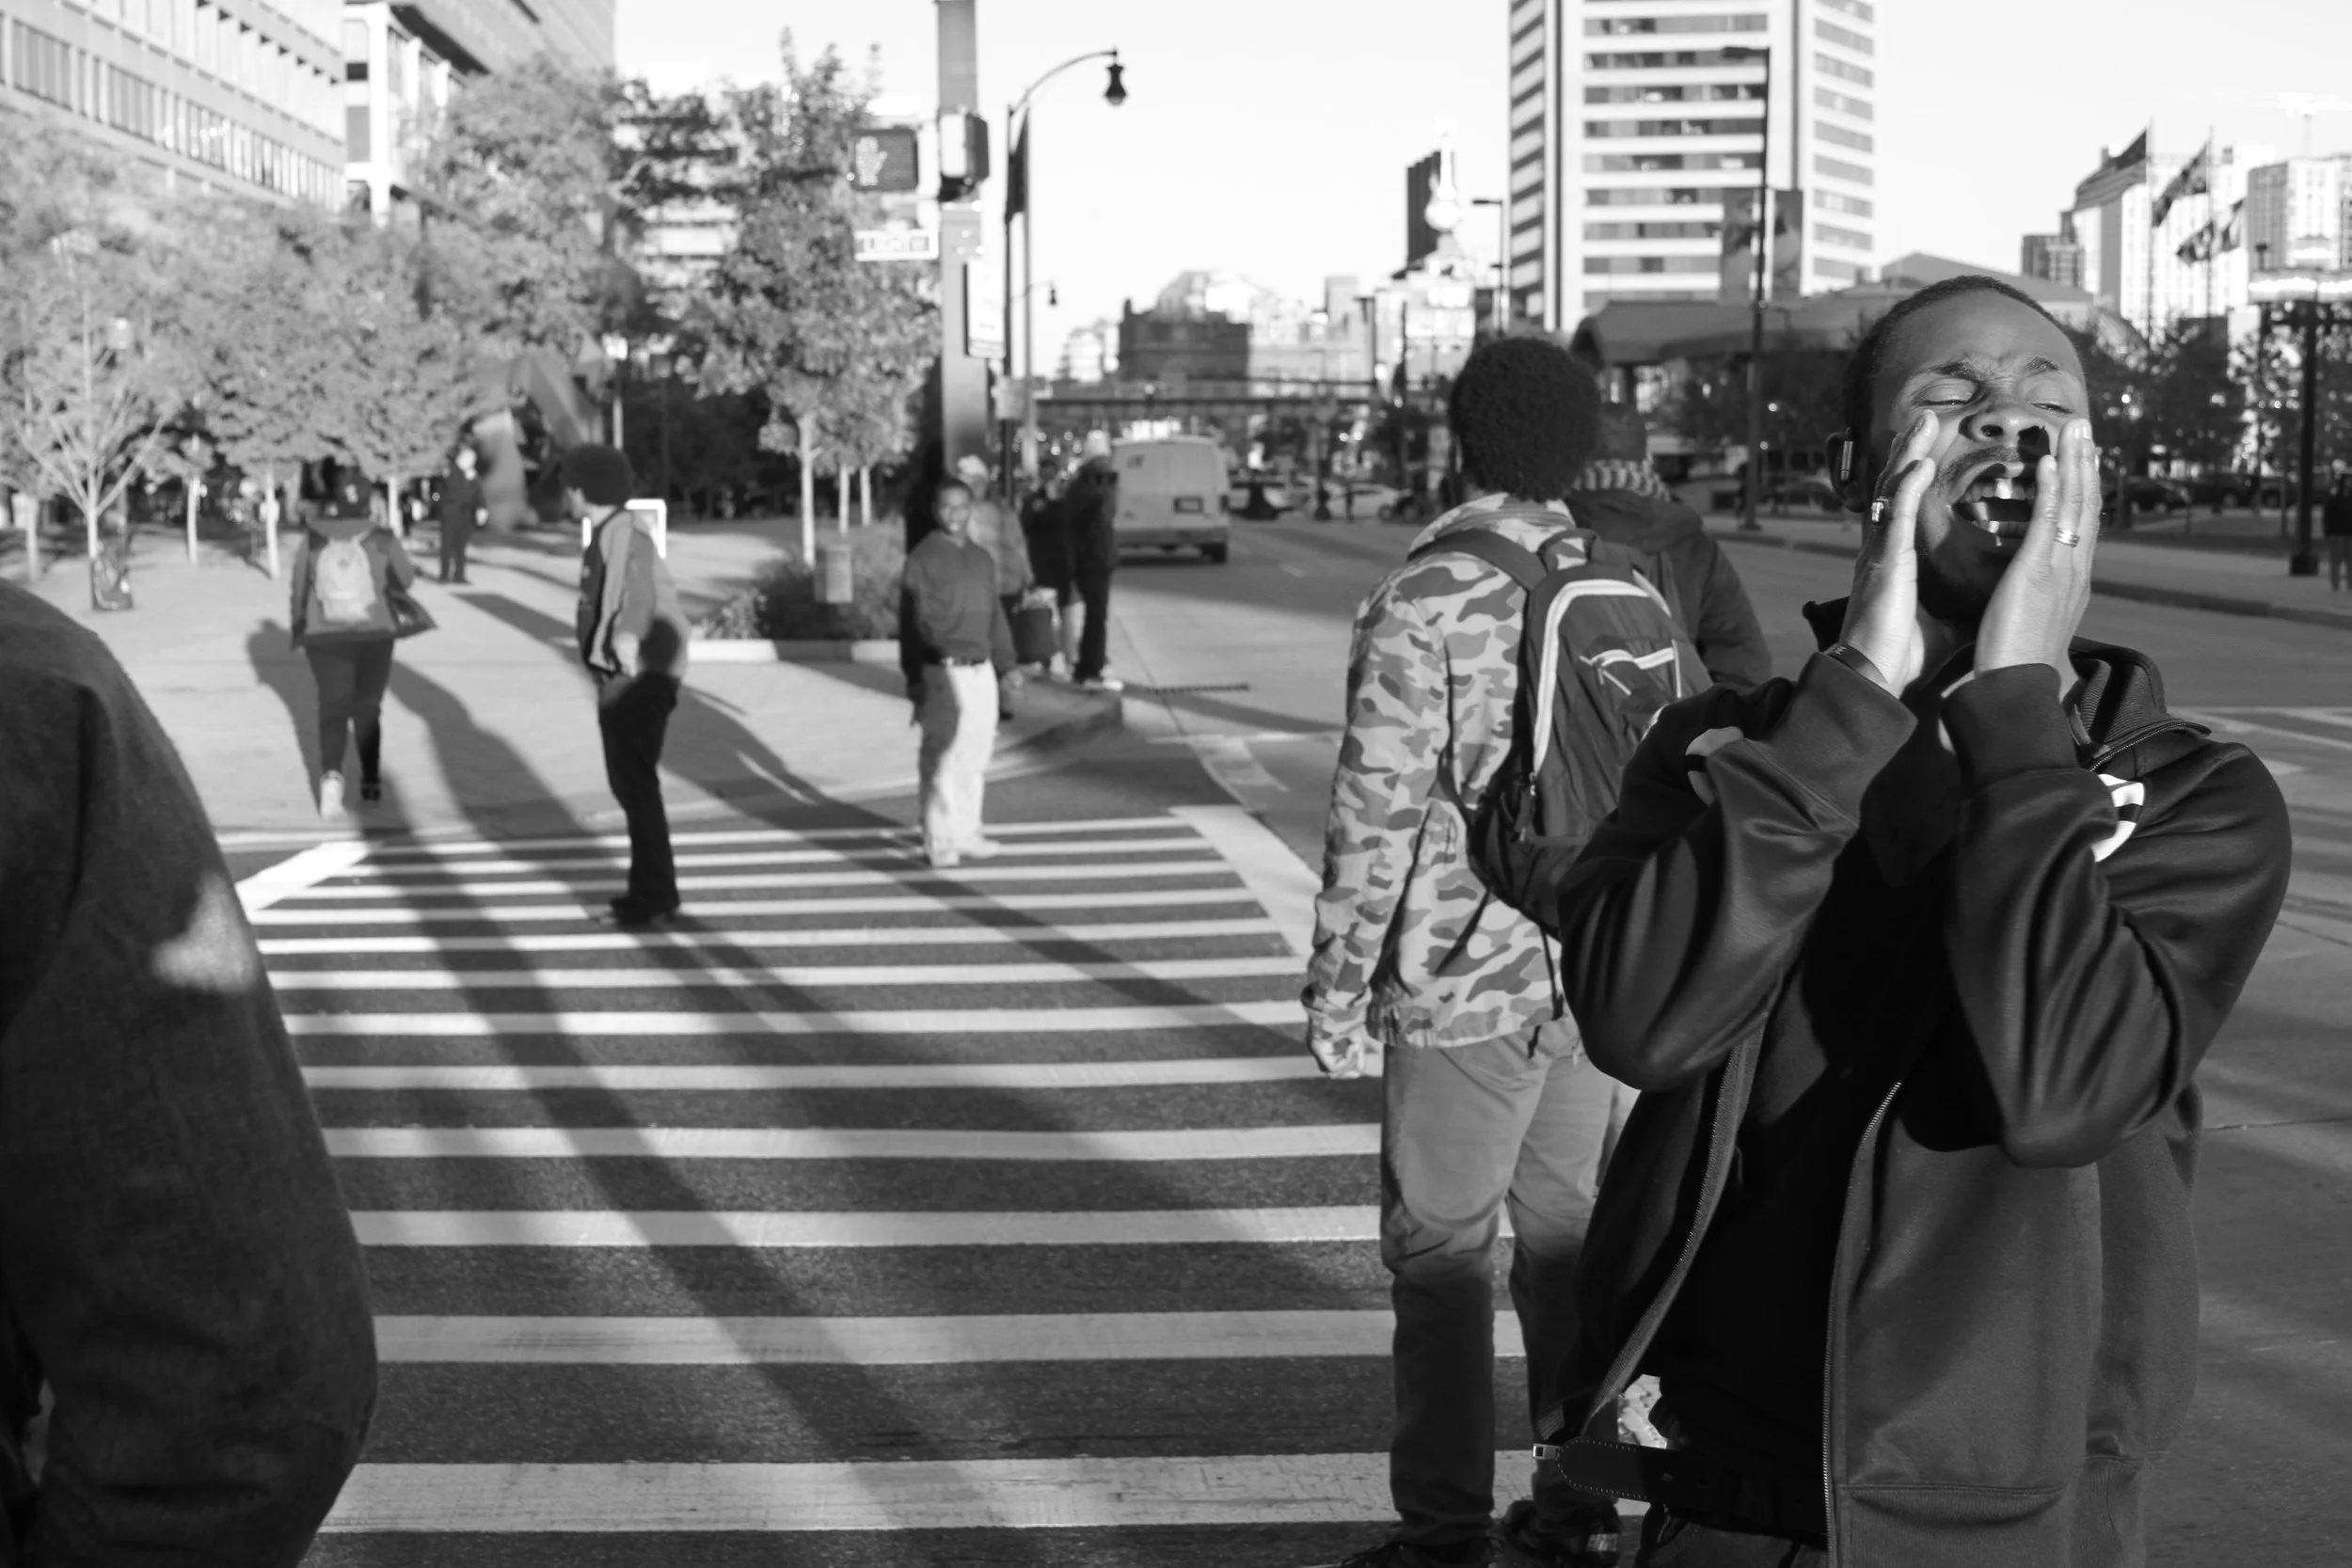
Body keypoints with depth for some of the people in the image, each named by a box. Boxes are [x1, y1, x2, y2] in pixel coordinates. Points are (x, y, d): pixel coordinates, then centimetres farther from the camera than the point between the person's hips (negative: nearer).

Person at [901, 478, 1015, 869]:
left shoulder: (982, 559, 13)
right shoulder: (923, 558, -6)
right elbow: (913, 622, -7)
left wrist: (1007, 663, 15)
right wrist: (915, 680, -9)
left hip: (981, 671, 6)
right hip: (944, 673, -6)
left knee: (976, 756, 10)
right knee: (942, 759, -3)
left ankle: (966, 831, 21)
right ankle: (938, 841, 4)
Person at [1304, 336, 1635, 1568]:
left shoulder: (1426, 602, -13)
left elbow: (1377, 815, -14)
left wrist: (1337, 988, -6)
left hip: (1465, 984, -5)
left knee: (1441, 1254, 4)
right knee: (1576, 1238, 13)